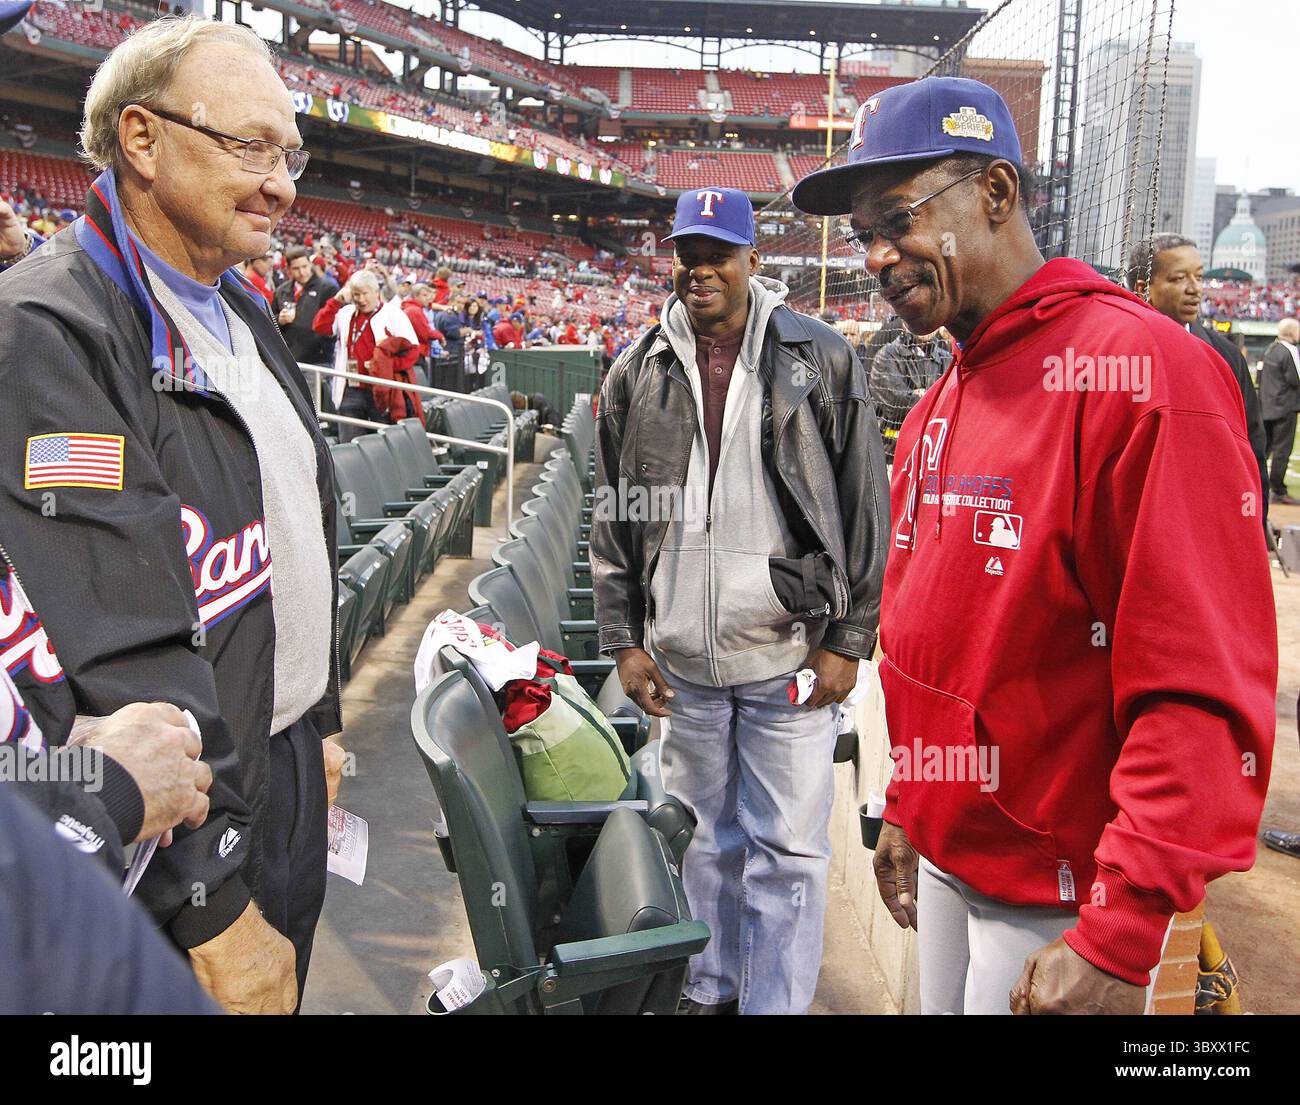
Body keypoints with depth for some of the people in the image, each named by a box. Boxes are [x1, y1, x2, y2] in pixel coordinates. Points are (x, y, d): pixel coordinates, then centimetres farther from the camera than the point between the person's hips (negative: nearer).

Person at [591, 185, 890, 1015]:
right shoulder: (638, 373, 6)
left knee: (787, 848, 4)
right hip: (681, 661, 3)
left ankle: (777, 1003, 22)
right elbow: (613, 516, 9)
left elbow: (864, 506, -2)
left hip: (789, 655, -3)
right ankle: (711, 989, 36)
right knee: (707, 838, 18)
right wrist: (624, 639, 5)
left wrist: (848, 638, -6)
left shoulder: (821, 360, -2)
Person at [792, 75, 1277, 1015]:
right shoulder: (938, 407, 8)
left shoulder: (1138, 370, -19)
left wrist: (1118, 942, -23)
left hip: (1064, 894, -7)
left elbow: (1206, 691, -23)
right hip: (949, 857, 8)